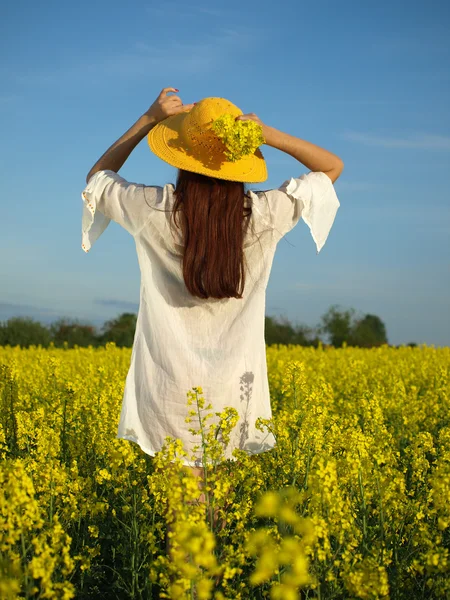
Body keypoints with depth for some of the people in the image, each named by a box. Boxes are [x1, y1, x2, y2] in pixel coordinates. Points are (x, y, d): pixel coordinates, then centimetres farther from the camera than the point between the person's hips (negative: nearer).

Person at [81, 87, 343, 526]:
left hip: (171, 390, -1)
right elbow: (332, 168, 9)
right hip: (231, 391, 1)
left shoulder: (153, 210, -10)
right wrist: (265, 134, -3)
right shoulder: (263, 216, -8)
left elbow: (97, 178, 13)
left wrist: (149, 120, 6)